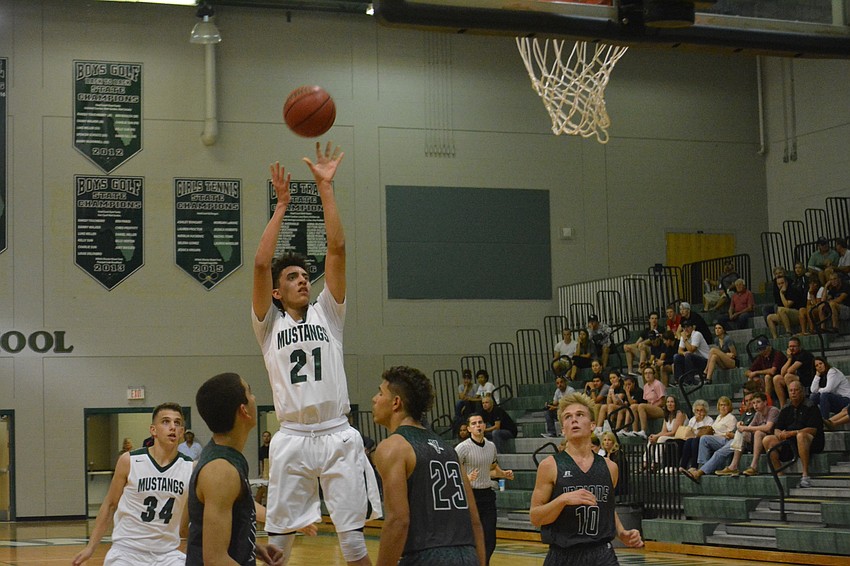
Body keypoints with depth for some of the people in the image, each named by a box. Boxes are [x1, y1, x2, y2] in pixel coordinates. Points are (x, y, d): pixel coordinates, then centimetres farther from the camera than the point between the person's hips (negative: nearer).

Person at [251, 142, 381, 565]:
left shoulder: (327, 313, 11)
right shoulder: (268, 323, 8)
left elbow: (337, 249, 2)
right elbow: (261, 263, -6)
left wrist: (326, 187, -1)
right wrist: (281, 204, -3)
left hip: (338, 437, 1)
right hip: (293, 439, -1)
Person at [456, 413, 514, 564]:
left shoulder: (491, 446, 9)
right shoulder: (462, 448, -11)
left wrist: (504, 474, 5)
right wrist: (468, 478, -29)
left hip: (487, 495, 6)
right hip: (470, 496, -5)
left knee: (490, 541, 5)